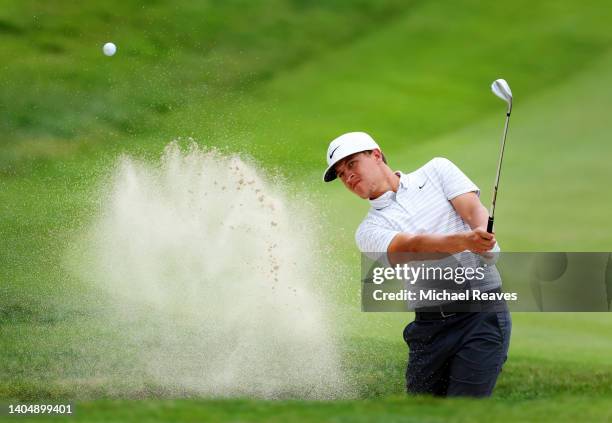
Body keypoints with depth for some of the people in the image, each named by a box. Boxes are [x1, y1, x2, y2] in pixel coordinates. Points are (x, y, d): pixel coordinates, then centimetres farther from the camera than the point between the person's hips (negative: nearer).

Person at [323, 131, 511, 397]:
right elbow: (412, 246, -11)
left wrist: (483, 234, -27)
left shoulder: (437, 171, 13)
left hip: (482, 314, -3)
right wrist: (465, 240, -31)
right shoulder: (369, 231, 9)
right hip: (430, 325, 3)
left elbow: (474, 210, -2)